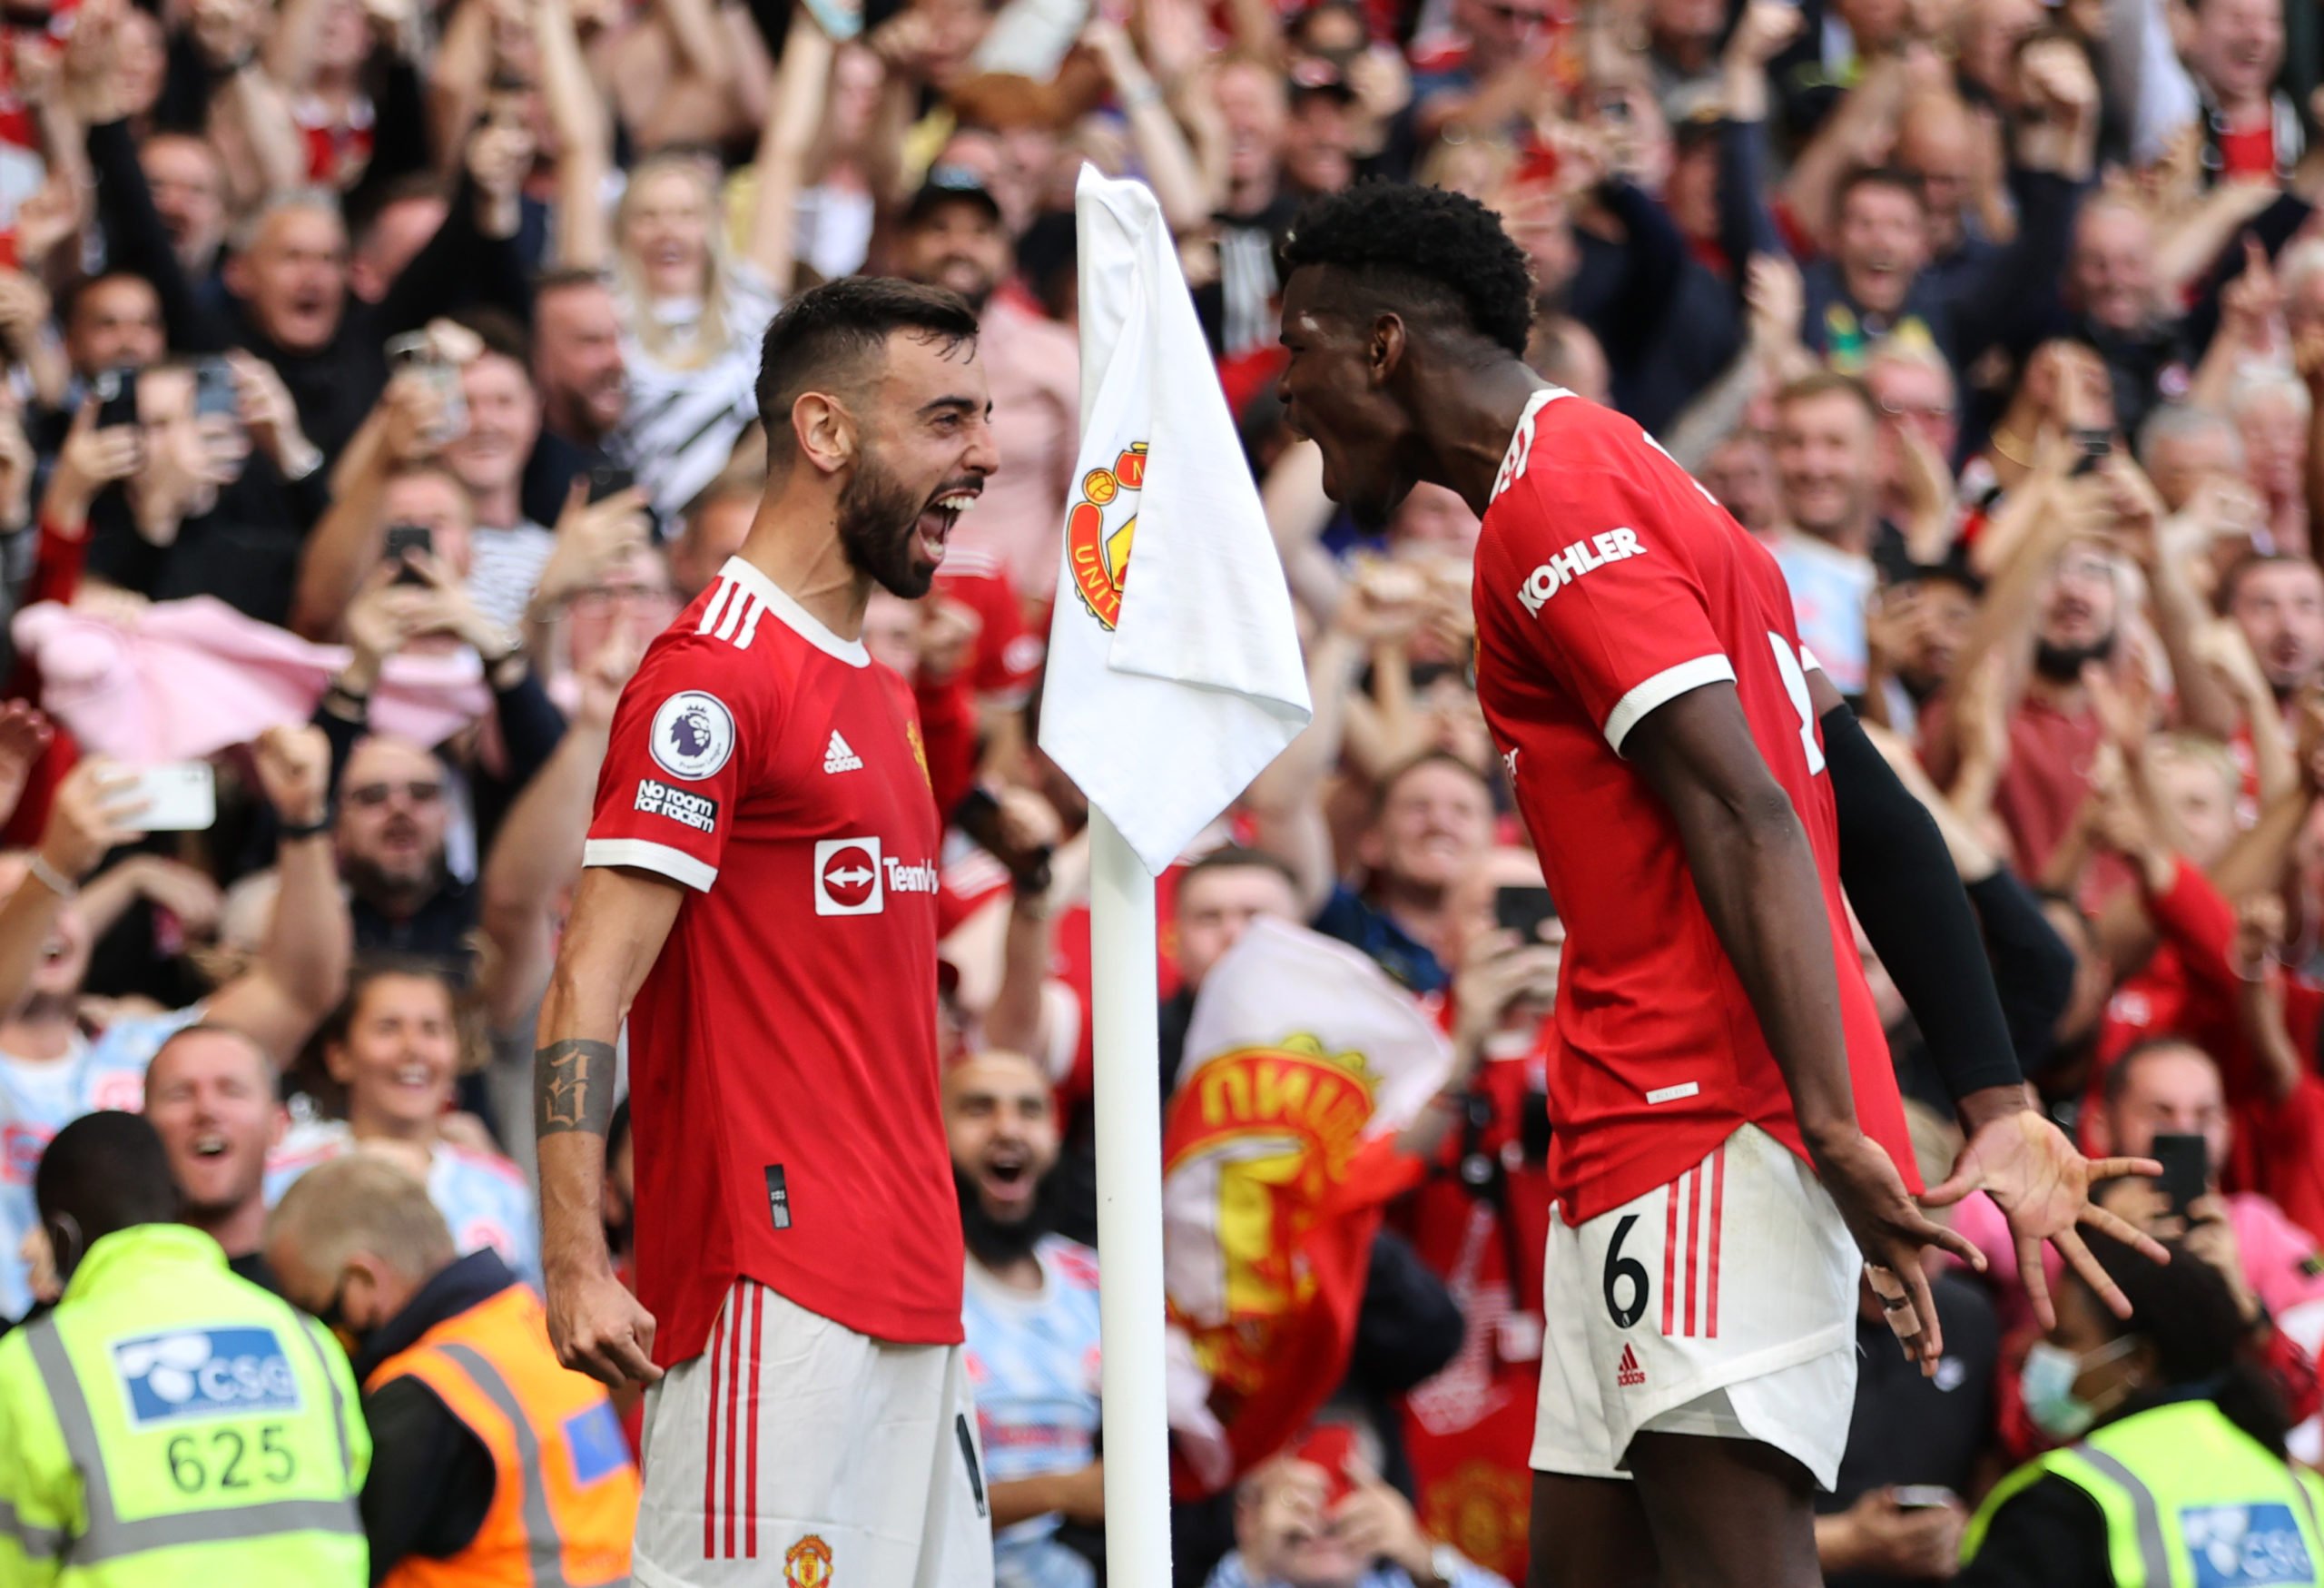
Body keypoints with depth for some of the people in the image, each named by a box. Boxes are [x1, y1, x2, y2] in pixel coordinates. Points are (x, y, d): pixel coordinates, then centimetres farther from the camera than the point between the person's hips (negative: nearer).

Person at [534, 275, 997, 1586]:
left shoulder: (880, 690, 20)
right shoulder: (713, 676, -9)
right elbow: (592, 984, -15)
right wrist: (576, 1265, -23)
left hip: (908, 1300, 9)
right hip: (774, 1286, -9)